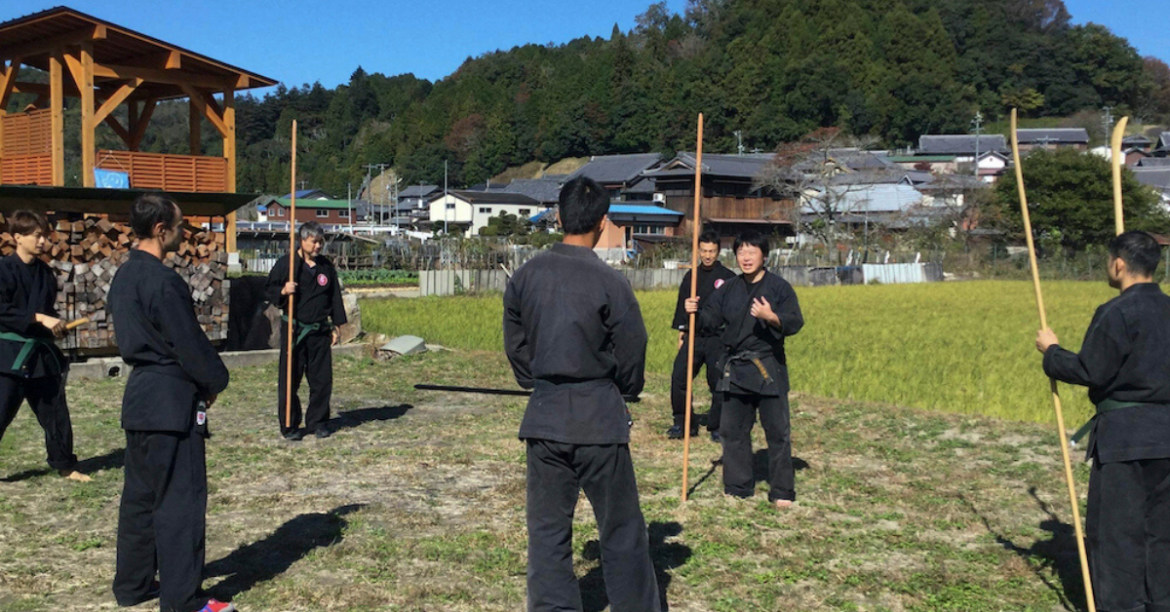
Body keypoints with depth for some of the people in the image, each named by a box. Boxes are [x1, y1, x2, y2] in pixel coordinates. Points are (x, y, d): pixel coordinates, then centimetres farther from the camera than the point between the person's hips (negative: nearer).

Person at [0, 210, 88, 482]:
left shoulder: (45, 273, 9)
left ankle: (65, 466, 25)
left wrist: (56, 324, -1)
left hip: (41, 353, 6)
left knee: (56, 413, 12)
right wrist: (39, 318, -23)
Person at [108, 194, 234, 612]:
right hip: (171, 400, -10)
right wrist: (215, 381, 0)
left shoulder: (124, 276, 10)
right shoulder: (163, 282, -19)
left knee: (140, 494, 17)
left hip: (139, 396, 10)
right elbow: (190, 343, -17)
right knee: (181, 498, -3)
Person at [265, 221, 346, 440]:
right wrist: (283, 291, -21)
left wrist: (337, 325, 12)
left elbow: (335, 296, 15)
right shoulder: (285, 264, -2)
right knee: (290, 380, -1)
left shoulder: (327, 266, 10)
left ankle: (317, 422, 18)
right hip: (294, 330, -4)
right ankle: (289, 425, 10)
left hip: (319, 331, 4)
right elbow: (270, 291, 1)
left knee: (322, 379, 4)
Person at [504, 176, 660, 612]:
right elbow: (632, 357, -4)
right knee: (621, 530, 9)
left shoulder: (525, 277, -1)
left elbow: (515, 347, 8)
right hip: (599, 415, -3)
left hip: (544, 415, 4)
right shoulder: (609, 282, -13)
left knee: (547, 528, 11)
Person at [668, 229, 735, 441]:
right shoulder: (691, 277, 11)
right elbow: (681, 306, 15)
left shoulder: (728, 278, 0)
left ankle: (717, 428, 13)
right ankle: (682, 422, 10)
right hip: (693, 337, 3)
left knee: (718, 384, -1)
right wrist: (681, 334, 11)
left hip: (718, 339, -3)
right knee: (679, 378, -5)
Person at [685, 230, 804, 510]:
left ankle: (782, 491, 8)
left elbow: (795, 322, -12)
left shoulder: (779, 287, -5)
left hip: (768, 368, -5)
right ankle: (738, 486, 23)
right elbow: (712, 318, 13)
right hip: (735, 368, 5)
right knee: (733, 429, 10)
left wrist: (771, 317, -30)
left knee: (777, 430, -1)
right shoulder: (729, 289, 11)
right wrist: (695, 310, -7)